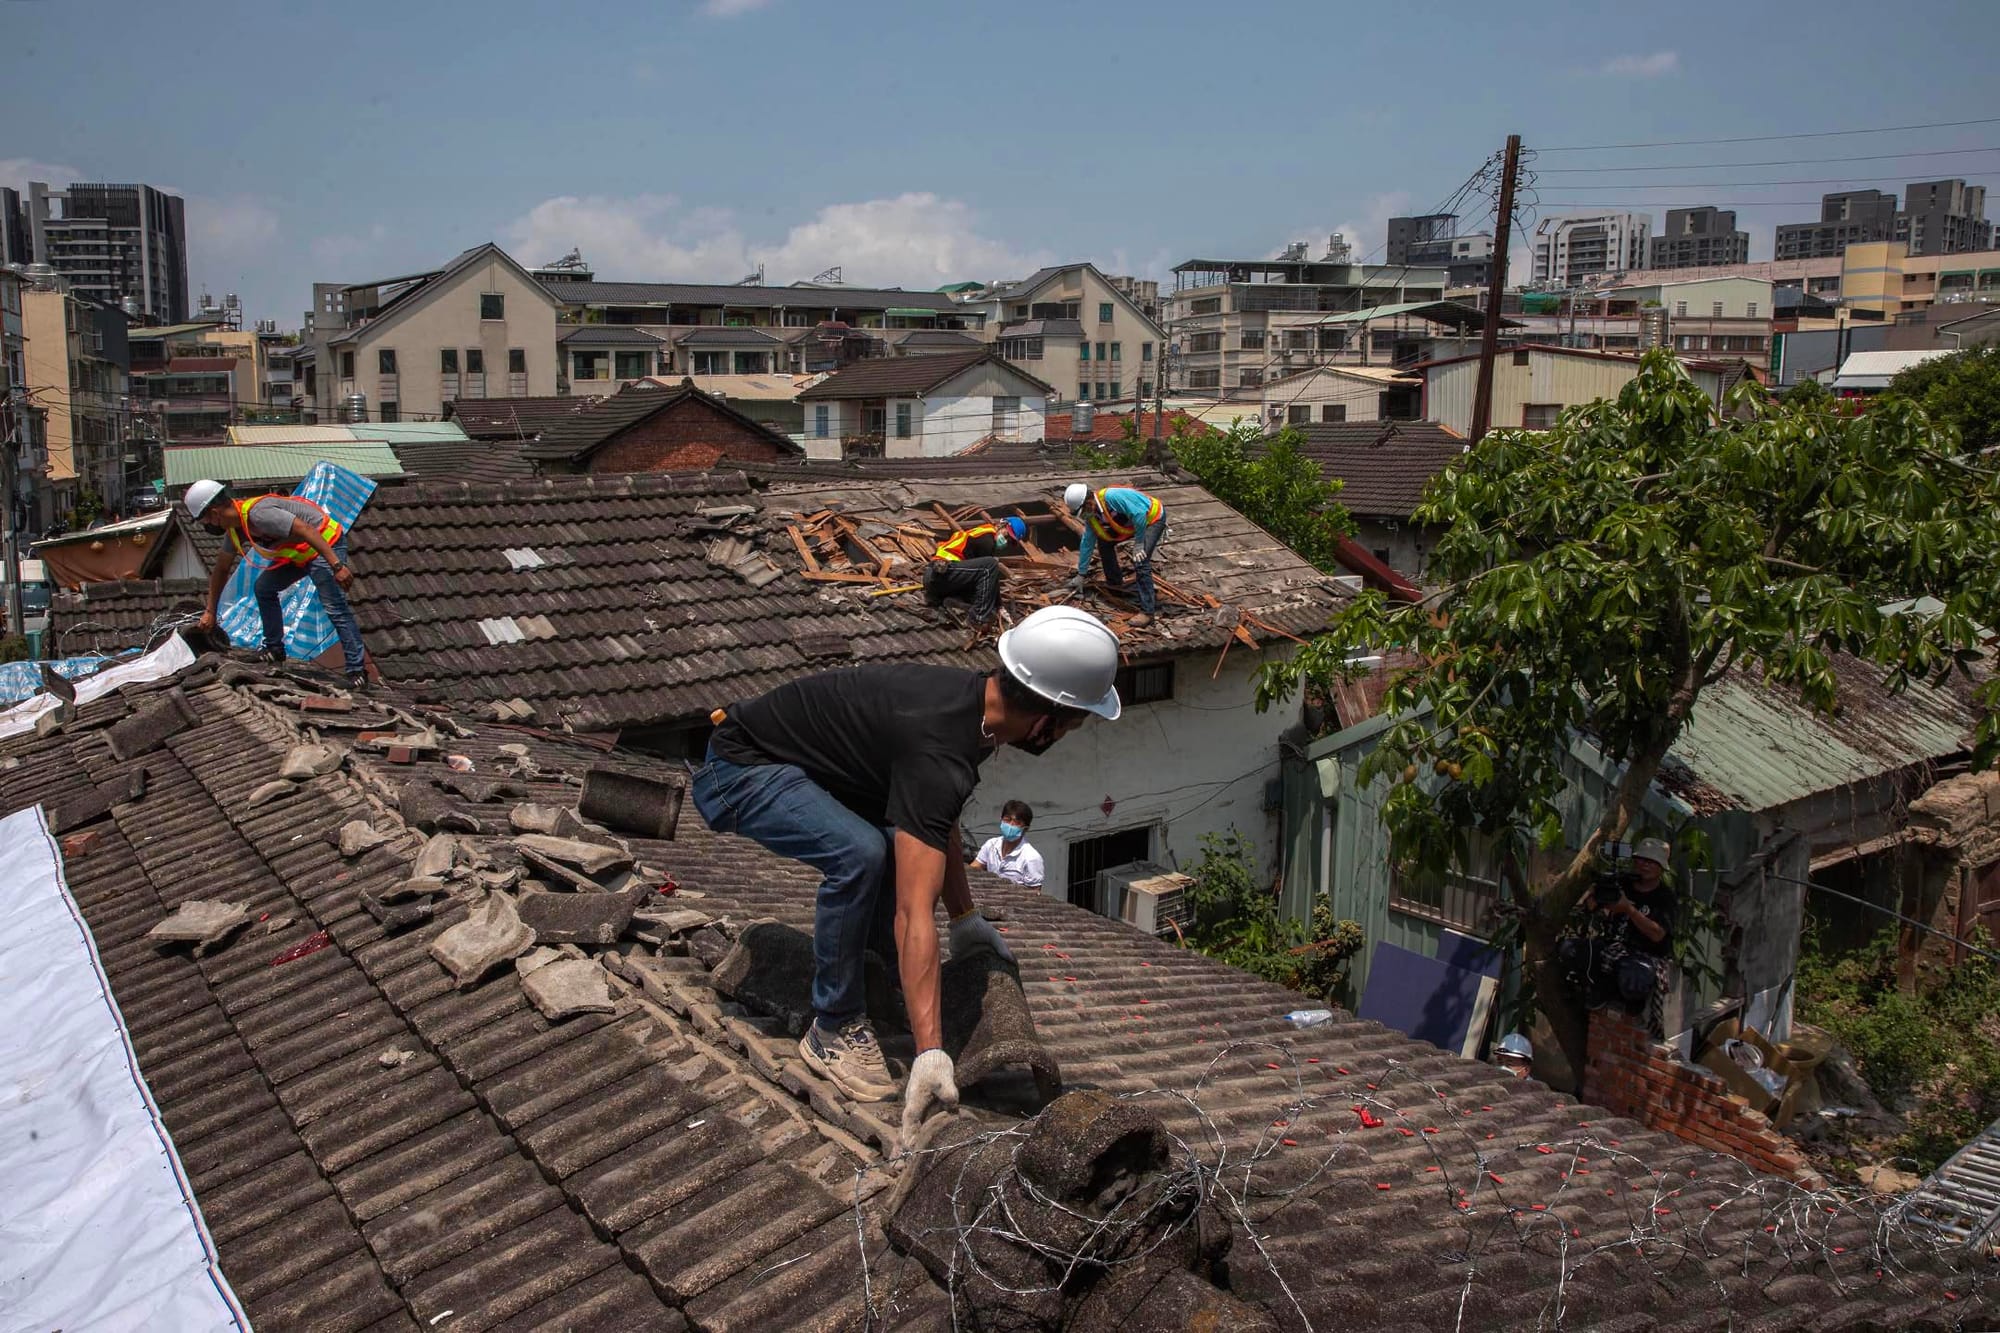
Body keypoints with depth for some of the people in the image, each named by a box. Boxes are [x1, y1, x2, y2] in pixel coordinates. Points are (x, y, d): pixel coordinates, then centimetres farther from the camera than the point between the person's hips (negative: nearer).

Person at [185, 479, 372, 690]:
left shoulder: (258, 514, -26)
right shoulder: (235, 528, 6)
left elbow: (306, 530, -32)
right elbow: (221, 570, 17)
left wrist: (337, 566, -36)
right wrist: (210, 612, 19)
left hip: (325, 543, -10)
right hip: (300, 553, 10)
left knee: (335, 607, -19)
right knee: (263, 587, 10)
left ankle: (357, 671, -22)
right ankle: (274, 650, 18)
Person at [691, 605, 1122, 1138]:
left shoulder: (972, 695, -4)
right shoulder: (940, 753, -34)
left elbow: (940, 822, 14)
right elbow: (914, 915, -38)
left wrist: (965, 918, 17)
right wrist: (930, 1054, -41)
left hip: (786, 765, 10)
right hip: (739, 772, -10)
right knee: (860, 854, -29)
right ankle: (835, 1031, -13)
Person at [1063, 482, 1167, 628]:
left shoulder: (1112, 497, -34)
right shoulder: (1092, 516, -4)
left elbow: (1139, 514, -34)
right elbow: (1086, 544, 6)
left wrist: (1138, 543, -24)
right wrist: (1081, 575, 11)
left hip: (1153, 518, -9)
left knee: (1140, 561, -22)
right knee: (1104, 540, 12)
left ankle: (1147, 611, -21)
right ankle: (1115, 582, 27)